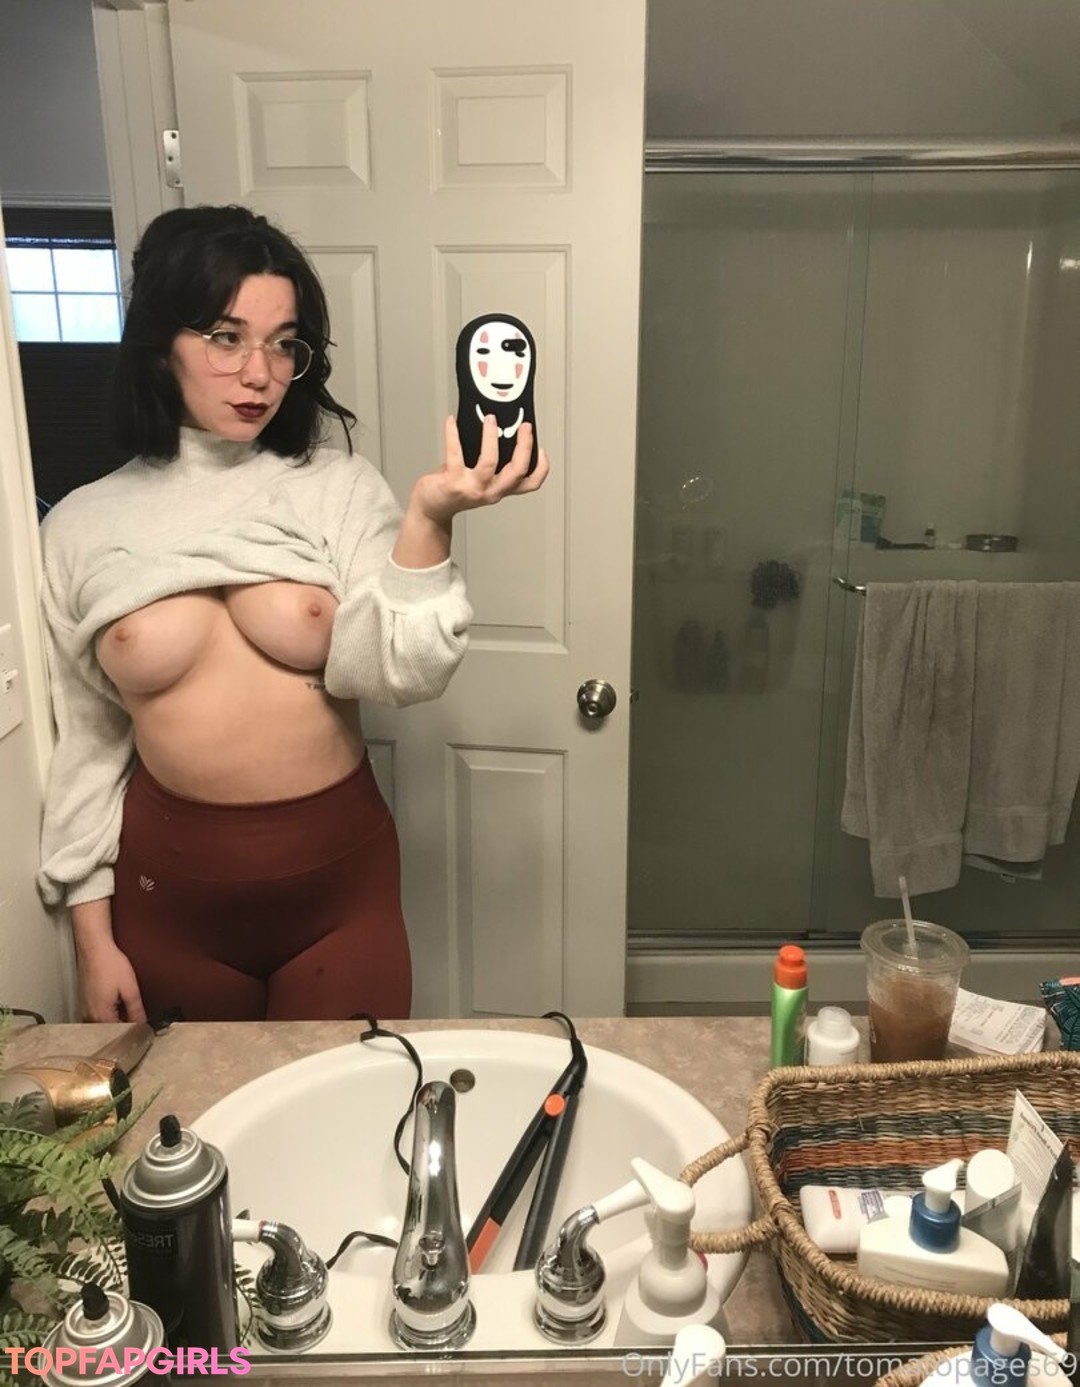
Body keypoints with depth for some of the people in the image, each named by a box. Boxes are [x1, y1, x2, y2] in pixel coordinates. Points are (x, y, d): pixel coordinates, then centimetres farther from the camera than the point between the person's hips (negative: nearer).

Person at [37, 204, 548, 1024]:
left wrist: (429, 521, -31)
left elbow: (404, 673, -16)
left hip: (340, 873, 0)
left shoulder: (338, 488, -5)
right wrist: (94, 937, 4)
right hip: (169, 890, 1)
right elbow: (86, 742, 3)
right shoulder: (82, 528, -1)